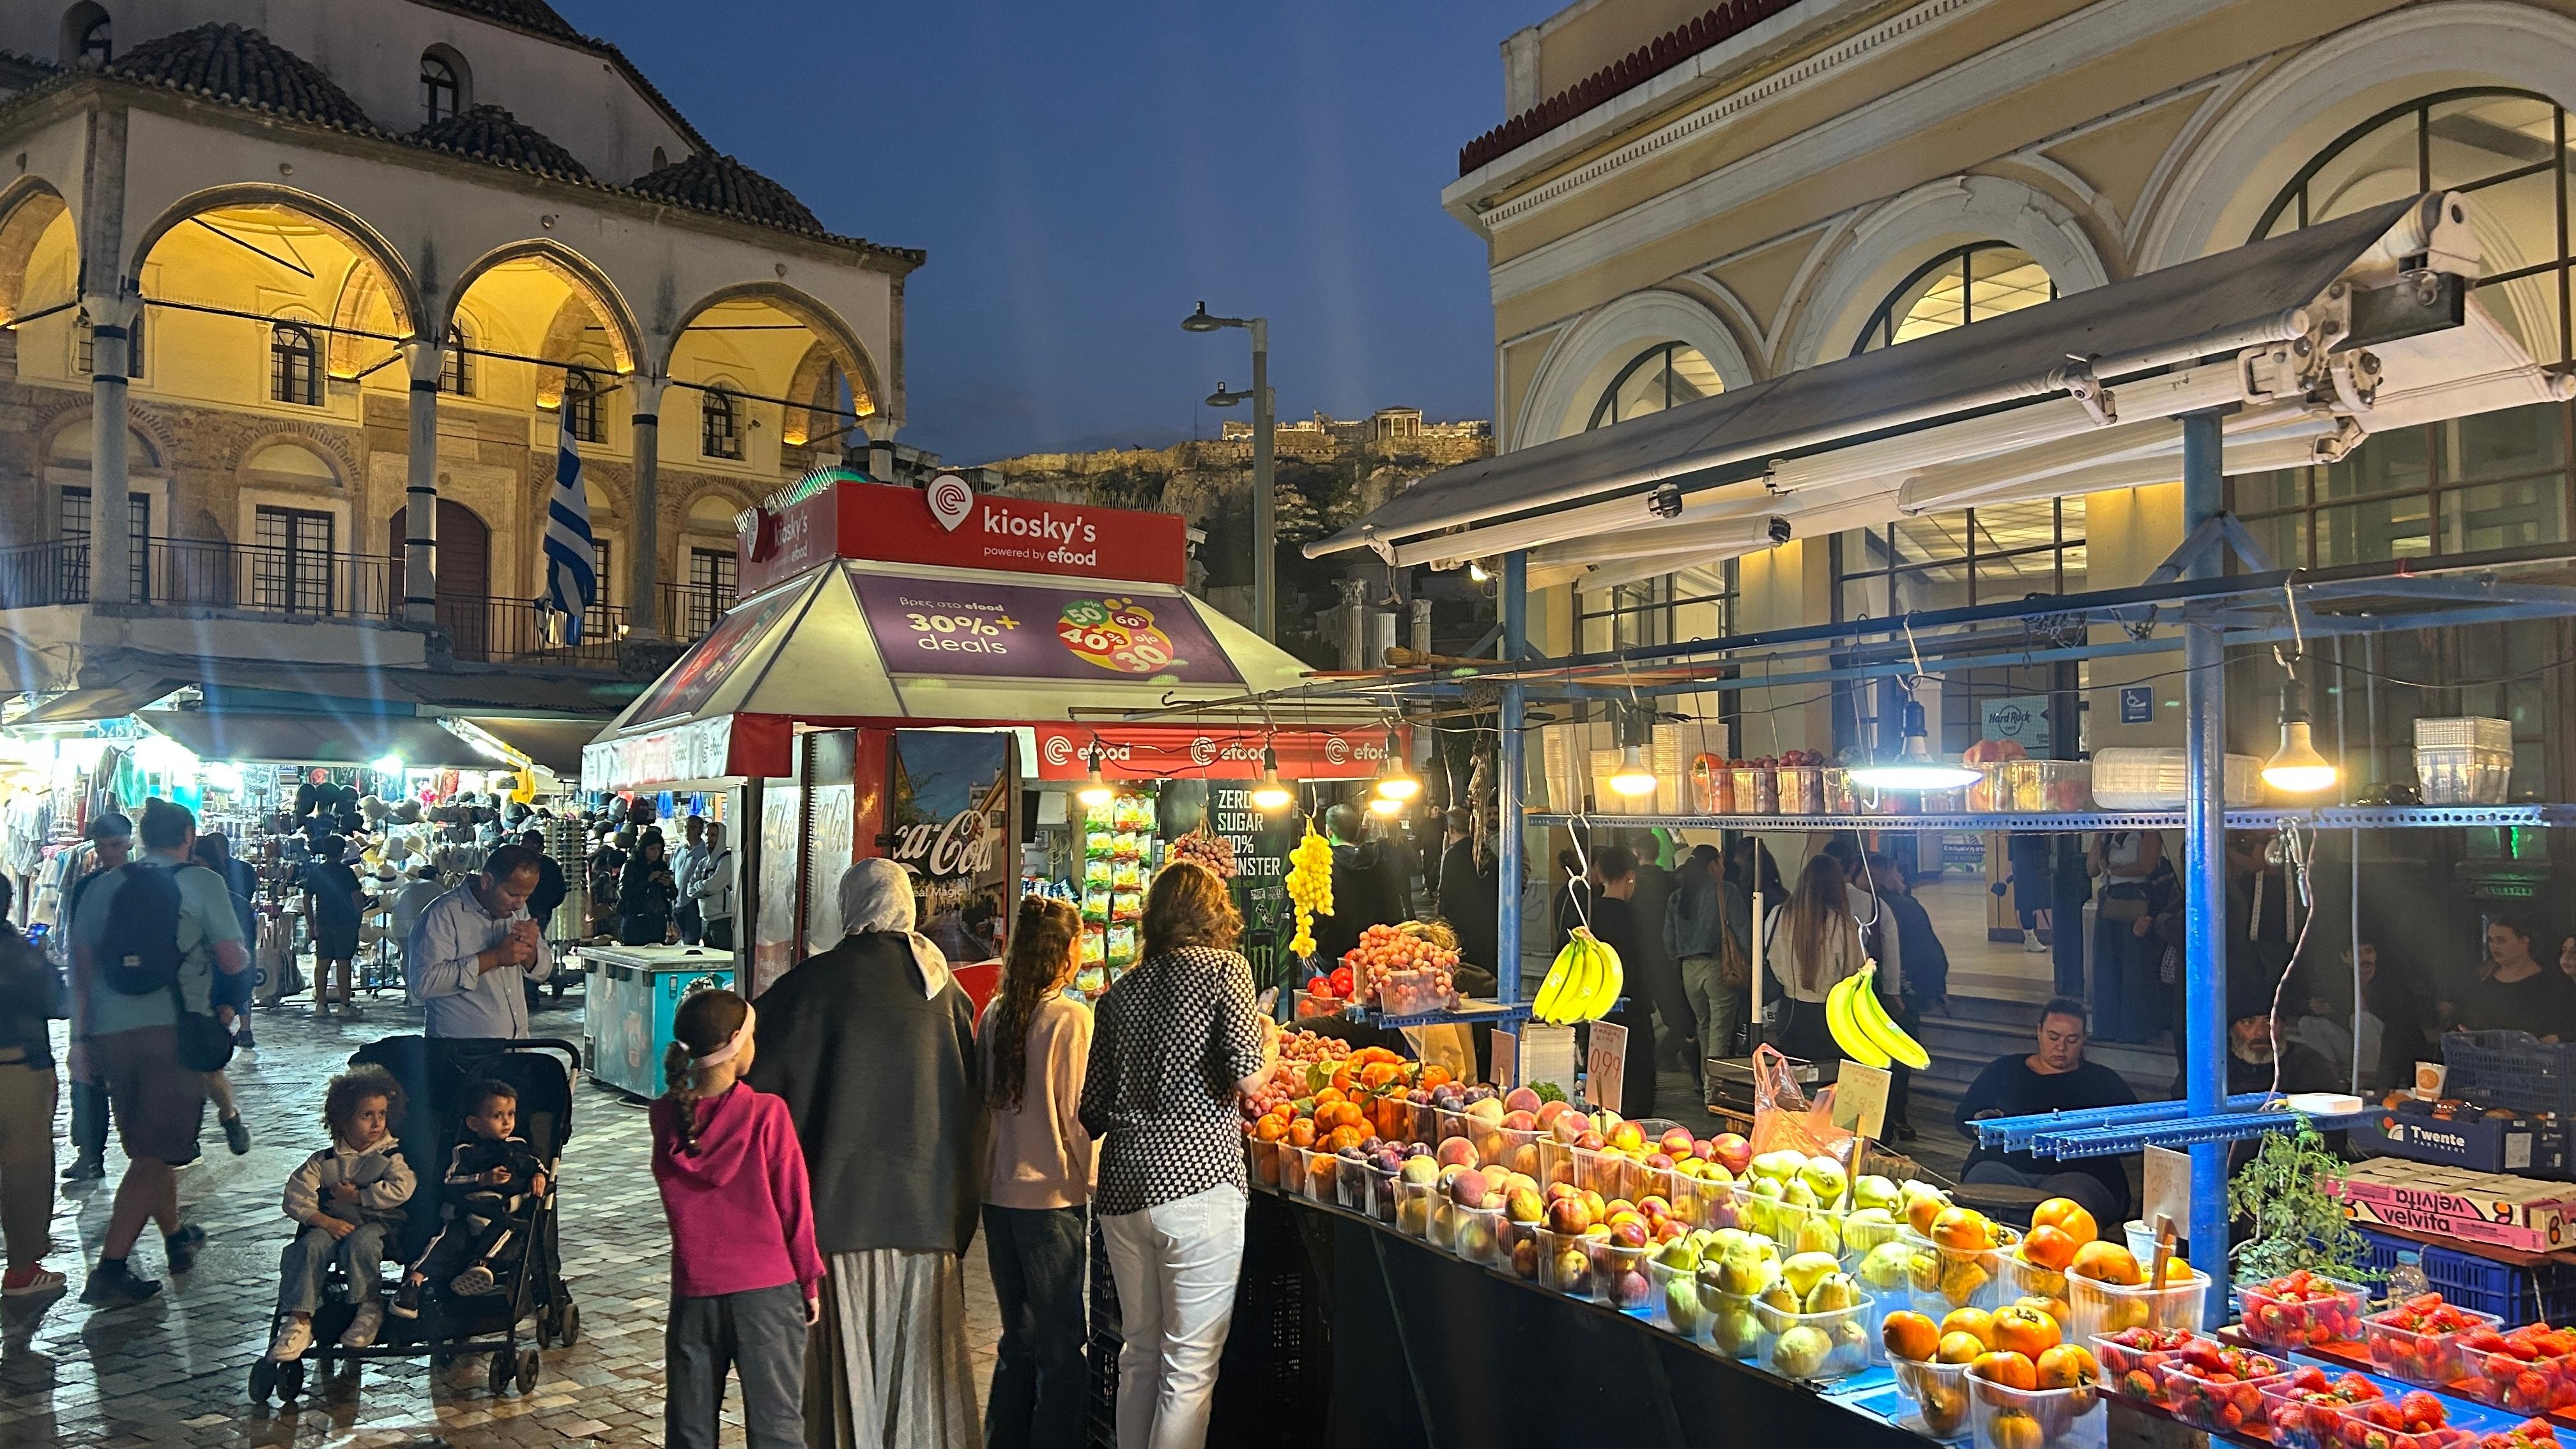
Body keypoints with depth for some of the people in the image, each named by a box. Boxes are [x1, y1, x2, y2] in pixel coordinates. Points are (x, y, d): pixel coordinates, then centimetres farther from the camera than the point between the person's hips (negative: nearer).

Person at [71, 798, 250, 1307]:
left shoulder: (105, 886, 10)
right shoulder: (201, 882, -2)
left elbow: (81, 964, 11)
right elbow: (232, 960, -4)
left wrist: (89, 1027, 21)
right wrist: (245, 956, 19)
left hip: (111, 1030, 5)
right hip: (174, 1028, -5)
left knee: (147, 1145, 19)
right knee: (155, 1153, -3)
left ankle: (177, 1239, 35)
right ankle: (109, 1270, -10)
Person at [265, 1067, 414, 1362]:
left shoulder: (393, 1155, 5)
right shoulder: (323, 1161, 10)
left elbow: (400, 1190, -13)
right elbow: (296, 1197, 0)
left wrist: (355, 1196, -10)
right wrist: (326, 1221, -15)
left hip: (379, 1225, -2)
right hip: (332, 1226, 3)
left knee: (360, 1242, -34)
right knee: (310, 1245, -28)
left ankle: (369, 1308, -18)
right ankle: (299, 1321, -28)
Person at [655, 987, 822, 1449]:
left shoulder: (665, 1116, -4)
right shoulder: (766, 1113, -15)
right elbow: (793, 1205, -9)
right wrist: (810, 1280, 4)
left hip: (693, 1293, 3)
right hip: (767, 1290, -3)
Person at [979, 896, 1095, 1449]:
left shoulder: (995, 1014, 2)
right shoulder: (1071, 1017, -13)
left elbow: (984, 1102, 9)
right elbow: (1079, 1114, -11)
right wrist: (1092, 1181, 0)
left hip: (998, 1196, 6)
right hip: (1052, 1197, -6)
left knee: (1018, 1337, 19)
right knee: (1059, 1344, 6)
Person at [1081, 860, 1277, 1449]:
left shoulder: (1121, 991, 13)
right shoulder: (1223, 967, -1)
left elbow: (1093, 1112, 13)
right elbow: (1248, 1079, -13)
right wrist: (1271, 1042, 7)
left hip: (1122, 1187, 6)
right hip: (1197, 1181, -5)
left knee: (1139, 1356, 18)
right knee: (1191, 1366, 2)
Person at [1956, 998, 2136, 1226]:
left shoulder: (2104, 1081, 21)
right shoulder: (2004, 1069, 23)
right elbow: (1963, 1117, 22)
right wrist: (1981, 1123, -3)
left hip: (2078, 1173, -2)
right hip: (2002, 1165, 2)